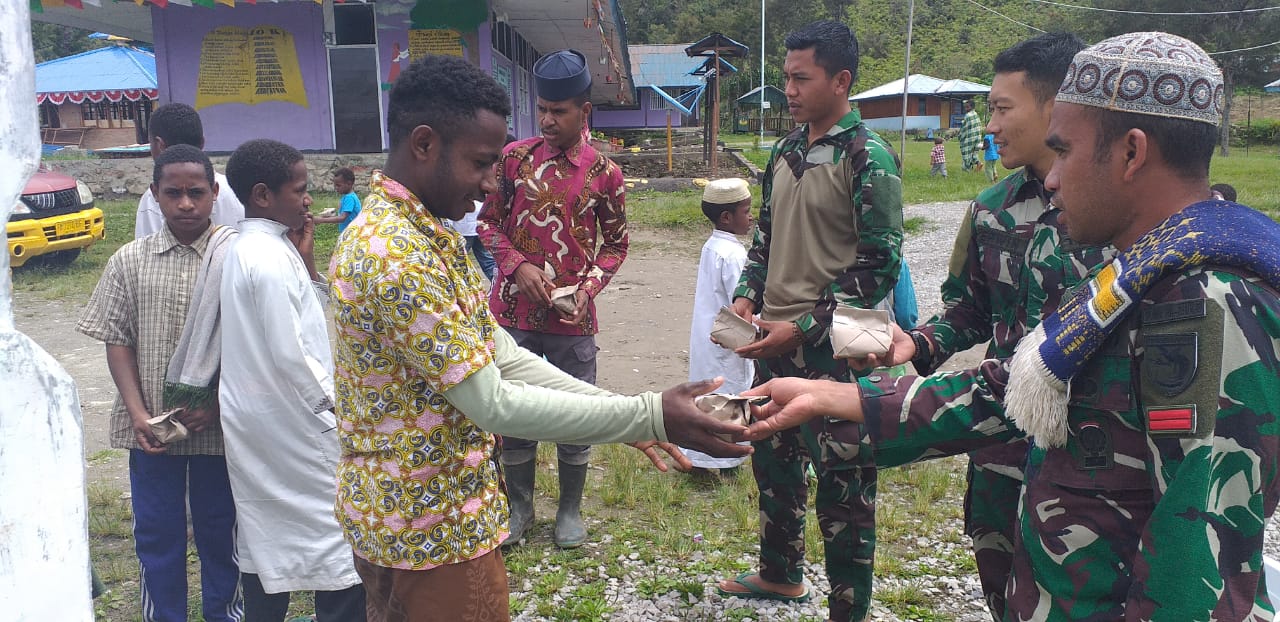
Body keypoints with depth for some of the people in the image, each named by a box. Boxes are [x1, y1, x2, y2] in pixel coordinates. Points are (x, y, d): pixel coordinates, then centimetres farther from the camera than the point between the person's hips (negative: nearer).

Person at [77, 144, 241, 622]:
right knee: (156, 532, 12)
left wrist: (215, 405, -12)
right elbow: (117, 341, 3)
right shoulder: (130, 261, 2)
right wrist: (138, 413, -7)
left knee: (220, 529, 13)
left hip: (217, 424, -2)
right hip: (152, 427, 2)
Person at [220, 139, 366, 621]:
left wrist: (305, 261, 4)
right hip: (294, 423, -10)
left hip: (255, 421, 10)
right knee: (340, 544, -1)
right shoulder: (271, 259, -20)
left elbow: (313, 318, 13)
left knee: (265, 537, 18)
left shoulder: (243, 250, 10)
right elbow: (290, 356, -21)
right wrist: (334, 403, -11)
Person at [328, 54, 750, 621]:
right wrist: (650, 417, -24)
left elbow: (501, 356, 5)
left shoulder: (430, 234, 7)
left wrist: (626, 415, -4)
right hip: (430, 528, -9)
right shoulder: (393, 255, -26)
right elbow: (493, 404, -26)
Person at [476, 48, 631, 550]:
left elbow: (615, 244, 6)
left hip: (572, 317, -1)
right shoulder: (514, 157, 0)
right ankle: (519, 507, 30)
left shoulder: (604, 173, -2)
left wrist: (588, 288, -10)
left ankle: (570, 509, 29)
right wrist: (518, 266, -11)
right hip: (514, 310, 1)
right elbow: (489, 222, 6)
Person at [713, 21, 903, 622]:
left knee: (843, 481, 2)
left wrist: (804, 327, -17)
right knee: (772, 458, 20)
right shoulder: (784, 153, 10)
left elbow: (878, 265, -14)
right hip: (775, 342, 8)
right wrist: (747, 297, 3)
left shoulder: (868, 158, -11)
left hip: (831, 347, -7)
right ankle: (780, 573, 41)